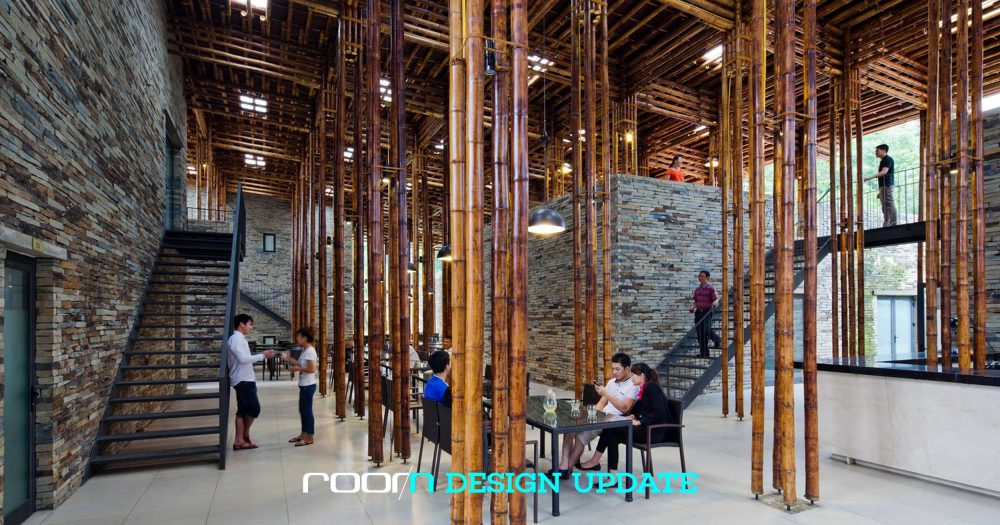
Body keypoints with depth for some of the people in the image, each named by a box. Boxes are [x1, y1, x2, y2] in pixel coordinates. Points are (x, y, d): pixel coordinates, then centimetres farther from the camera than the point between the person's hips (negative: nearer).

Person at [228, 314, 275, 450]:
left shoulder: (240, 339, 17)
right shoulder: (236, 339, -15)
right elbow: (243, 359, -24)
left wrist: (262, 355, 13)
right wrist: (262, 355, -19)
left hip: (245, 380, 10)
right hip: (243, 380, -10)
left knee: (243, 410, 9)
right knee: (254, 408, -6)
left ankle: (239, 441, 12)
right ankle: (245, 435, 10)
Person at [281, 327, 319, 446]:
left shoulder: (310, 351, -19)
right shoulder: (305, 350, 11)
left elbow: (311, 369, -23)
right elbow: (301, 364, 12)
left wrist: (298, 369, -13)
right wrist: (288, 359, 8)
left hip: (308, 385, -10)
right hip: (304, 385, 10)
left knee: (307, 410, -2)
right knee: (303, 409, 17)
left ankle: (309, 437, 7)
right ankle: (304, 434, 28)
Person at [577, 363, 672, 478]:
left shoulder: (651, 387, -12)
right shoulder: (643, 389, 16)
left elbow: (659, 412, -22)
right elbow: (638, 409, 24)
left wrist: (639, 422, -21)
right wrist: (633, 416, 2)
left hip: (654, 431, -9)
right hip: (646, 428, 9)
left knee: (610, 429, -14)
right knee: (613, 437, -8)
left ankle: (595, 461, -3)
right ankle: (613, 478, -9)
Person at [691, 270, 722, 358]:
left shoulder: (711, 288, -2)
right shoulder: (697, 289, 15)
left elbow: (716, 300, -8)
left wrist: (714, 303, -31)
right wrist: (693, 308, 3)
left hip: (707, 312, -5)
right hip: (698, 312, 5)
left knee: (707, 329, -22)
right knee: (700, 334, 2)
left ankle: (717, 339, 11)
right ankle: (704, 354, 8)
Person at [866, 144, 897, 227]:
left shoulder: (888, 159, -5)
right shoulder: (883, 161, 23)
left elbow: (884, 172, -21)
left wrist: (870, 177, -29)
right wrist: (880, 191, 22)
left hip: (887, 185, -10)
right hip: (883, 186, 10)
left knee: (889, 205, -12)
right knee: (885, 208, 8)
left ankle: (892, 224, -15)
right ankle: (886, 226, 9)